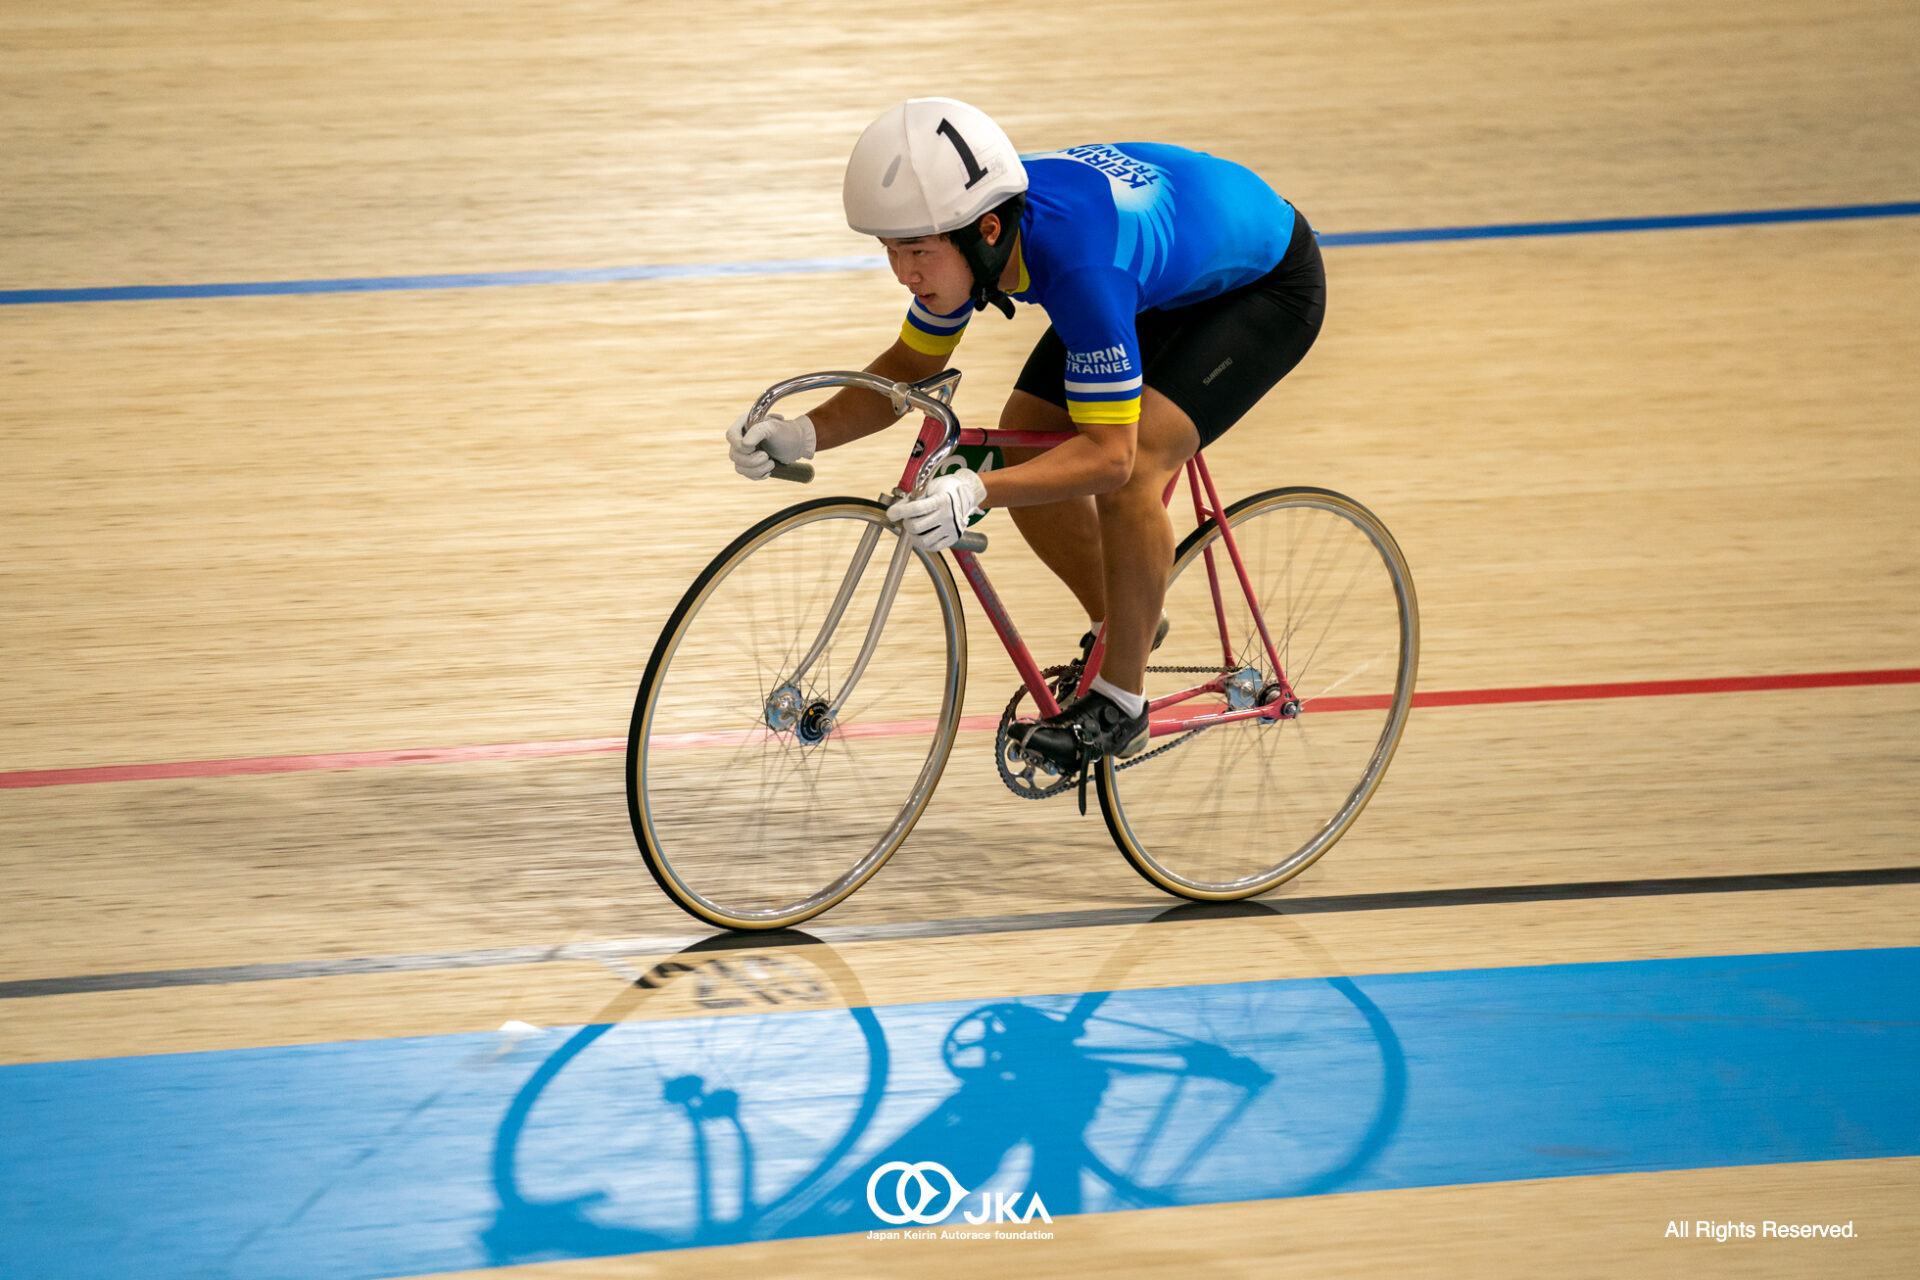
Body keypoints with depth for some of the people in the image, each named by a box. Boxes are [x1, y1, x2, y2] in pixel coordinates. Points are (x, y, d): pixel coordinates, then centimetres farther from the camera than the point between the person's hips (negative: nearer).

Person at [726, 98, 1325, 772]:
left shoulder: (1078, 262, -42)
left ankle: (1121, 700, -8)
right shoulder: (959, 223, -20)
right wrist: (804, 434, -20)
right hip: (1162, 276, 8)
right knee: (1021, 446, -4)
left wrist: (973, 493, -51)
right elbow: (910, 366, -4)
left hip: (1268, 281, -8)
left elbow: (1108, 454, -38)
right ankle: (1118, 627, 19)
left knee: (1131, 468, -26)